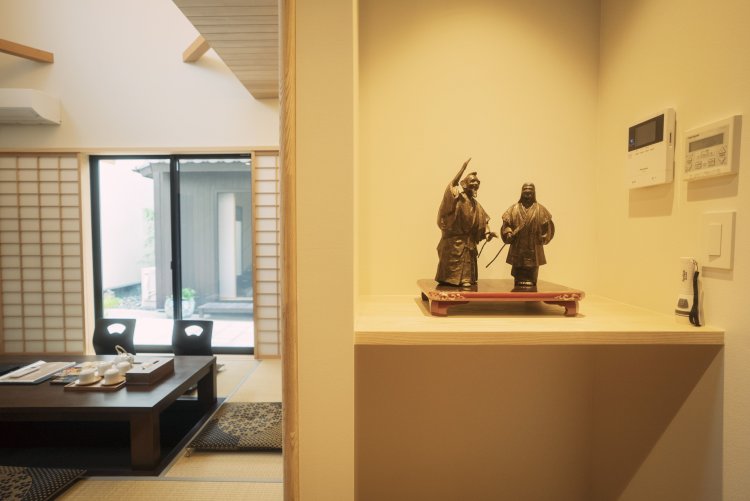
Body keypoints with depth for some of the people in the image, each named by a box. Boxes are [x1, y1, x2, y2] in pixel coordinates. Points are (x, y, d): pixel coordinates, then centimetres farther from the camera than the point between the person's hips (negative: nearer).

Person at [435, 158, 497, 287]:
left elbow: (483, 220, 14)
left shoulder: (475, 204, 15)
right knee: (450, 274, -3)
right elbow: (452, 185, -27)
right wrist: (463, 168, -32)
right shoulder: (457, 196, -7)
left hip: (469, 243, 8)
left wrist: (487, 232, -4)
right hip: (454, 241, -7)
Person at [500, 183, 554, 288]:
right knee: (518, 271, 7)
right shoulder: (514, 208, 5)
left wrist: (542, 238, -2)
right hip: (517, 247, 1)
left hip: (533, 248, 0)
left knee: (532, 271, 3)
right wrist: (509, 234, -11)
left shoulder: (540, 209, 3)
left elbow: (547, 225, 3)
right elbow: (506, 223, 3)